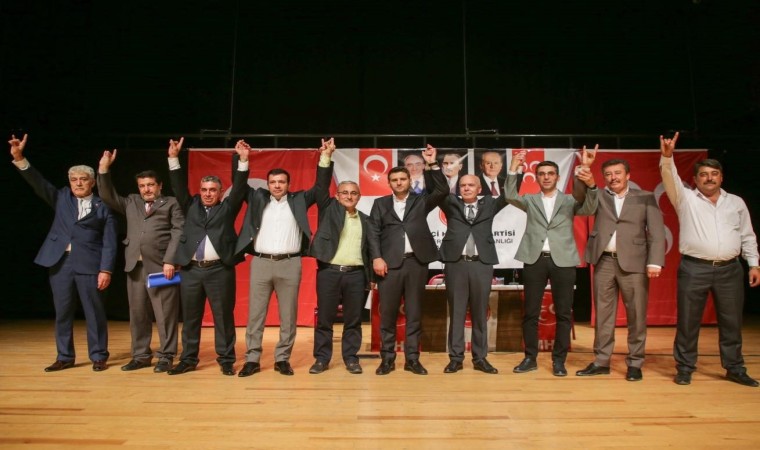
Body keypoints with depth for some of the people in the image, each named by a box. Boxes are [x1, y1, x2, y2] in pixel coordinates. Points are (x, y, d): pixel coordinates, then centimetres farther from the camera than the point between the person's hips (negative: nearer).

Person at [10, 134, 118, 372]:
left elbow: (109, 243, -3)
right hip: (60, 262, 4)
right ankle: (64, 357, 22)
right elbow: (38, 183, 1)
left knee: (94, 312, 1)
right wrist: (19, 158, -13)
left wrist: (106, 270, -10)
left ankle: (99, 357, 12)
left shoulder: (103, 207, 2)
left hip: (89, 264, -3)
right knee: (62, 312, 10)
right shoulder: (61, 198, 13)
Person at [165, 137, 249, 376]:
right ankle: (188, 359, 21)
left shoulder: (227, 207, 9)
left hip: (220, 270, -3)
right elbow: (179, 186, 8)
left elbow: (239, 187, 0)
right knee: (190, 318, 10)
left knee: (223, 317, 1)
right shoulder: (191, 206, 16)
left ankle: (226, 360, 10)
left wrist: (243, 161, -11)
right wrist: (174, 158, -2)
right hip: (191, 269, 3)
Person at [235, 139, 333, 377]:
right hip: (261, 263, 1)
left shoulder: (298, 200, 10)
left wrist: (325, 159, -1)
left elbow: (321, 186, 7)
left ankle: (282, 359, 15)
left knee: (288, 316, 4)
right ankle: (252, 359, 13)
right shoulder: (258, 198, 13)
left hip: (290, 264, -1)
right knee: (255, 314, 4)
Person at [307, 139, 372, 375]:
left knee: (353, 320, 6)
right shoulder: (329, 209, 8)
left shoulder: (365, 219, 14)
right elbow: (321, 187, -5)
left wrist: (370, 277, 7)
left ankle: (351, 358, 18)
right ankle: (322, 358, 16)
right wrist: (326, 157, -13)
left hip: (356, 274, 2)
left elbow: (369, 249, 13)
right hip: (328, 272, -2)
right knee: (324, 318, 4)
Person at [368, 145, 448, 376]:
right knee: (387, 313, 2)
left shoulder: (421, 200, 12)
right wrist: (377, 258, -9)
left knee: (414, 313, 5)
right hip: (390, 262, 0)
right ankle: (387, 358, 12)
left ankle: (412, 358, 13)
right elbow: (374, 232, 4)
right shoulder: (380, 203, 13)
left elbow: (443, 190, -2)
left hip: (416, 262, 0)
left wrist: (432, 164, -7)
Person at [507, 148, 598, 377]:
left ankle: (558, 360, 14)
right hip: (535, 259, 0)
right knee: (530, 312, 4)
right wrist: (514, 168, -13)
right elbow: (510, 196, -4)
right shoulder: (530, 201, 13)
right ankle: (530, 358, 15)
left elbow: (589, 209, -6)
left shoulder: (570, 200, 12)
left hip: (562, 261, 0)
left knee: (563, 313, 3)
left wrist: (591, 185, -24)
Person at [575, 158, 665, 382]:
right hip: (604, 262, 2)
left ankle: (635, 363, 15)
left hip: (633, 262, -2)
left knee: (636, 315, 2)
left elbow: (656, 233, 0)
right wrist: (582, 173, -19)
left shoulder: (646, 198, 6)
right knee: (603, 314, 7)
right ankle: (601, 361, 16)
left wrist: (654, 262, -11)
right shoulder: (600, 196, 13)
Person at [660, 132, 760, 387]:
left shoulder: (736, 202, 13)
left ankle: (735, 369, 22)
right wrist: (667, 157, -31)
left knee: (731, 322, 9)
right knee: (688, 321, 1)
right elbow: (670, 179, -14)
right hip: (694, 269, -3)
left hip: (729, 269, 3)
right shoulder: (686, 198, 4)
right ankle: (685, 368, 12)